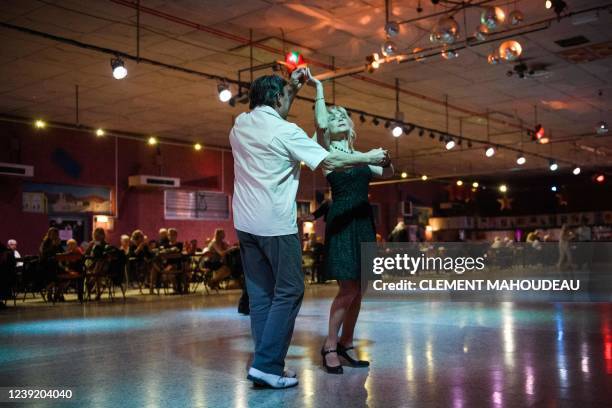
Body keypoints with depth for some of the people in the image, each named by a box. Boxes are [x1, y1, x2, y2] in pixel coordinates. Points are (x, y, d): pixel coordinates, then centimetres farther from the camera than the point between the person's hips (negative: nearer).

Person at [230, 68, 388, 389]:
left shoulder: (240, 124, 9)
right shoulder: (285, 131, -11)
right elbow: (329, 161, -10)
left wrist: (292, 87, 29)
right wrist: (369, 158, 2)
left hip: (245, 223, 8)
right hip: (276, 224, -7)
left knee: (260, 295, 9)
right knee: (288, 292, 0)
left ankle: (266, 363, 12)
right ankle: (266, 365, -5)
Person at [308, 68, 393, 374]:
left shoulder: (358, 154, 18)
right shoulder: (327, 151, 0)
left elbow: (386, 174, 20)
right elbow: (320, 124, -18)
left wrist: (386, 162, -2)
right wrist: (319, 88, -14)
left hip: (363, 221, 7)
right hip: (341, 221, -6)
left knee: (358, 289, 8)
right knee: (348, 288, -12)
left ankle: (346, 344, 19)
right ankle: (330, 346, 2)